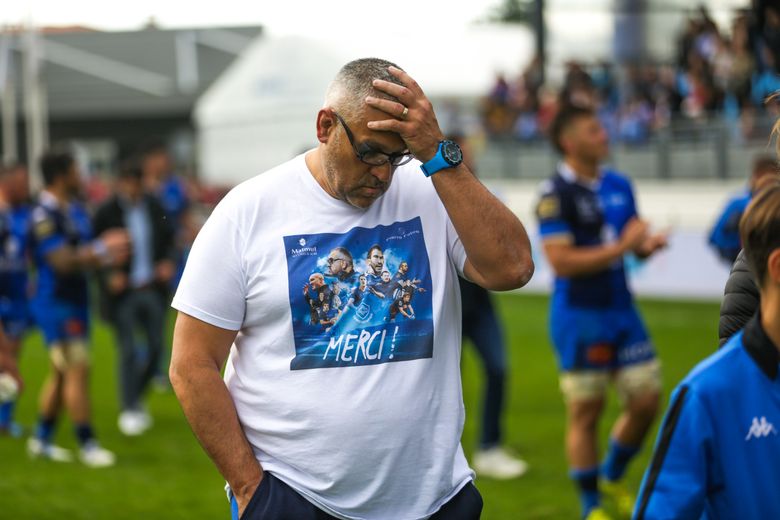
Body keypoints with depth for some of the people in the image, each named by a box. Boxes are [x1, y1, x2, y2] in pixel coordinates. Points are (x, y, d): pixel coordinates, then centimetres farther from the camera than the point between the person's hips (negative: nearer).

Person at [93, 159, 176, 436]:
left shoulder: (154, 207, 5)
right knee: (128, 350, -6)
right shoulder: (106, 213, -8)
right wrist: (109, 276, -20)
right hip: (123, 291, -4)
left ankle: (137, 396, 30)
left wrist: (169, 262, -5)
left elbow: (169, 241, 14)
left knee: (156, 348, 7)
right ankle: (129, 410, 5)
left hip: (152, 289, 4)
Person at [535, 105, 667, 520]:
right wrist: (622, 246, -20)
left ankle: (612, 477, 31)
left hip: (622, 310, 7)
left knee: (646, 400, 7)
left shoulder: (619, 185, 9)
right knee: (585, 412, 1)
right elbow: (561, 262, -20)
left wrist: (647, 244, -6)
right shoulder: (556, 194, -13)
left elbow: (634, 241, 18)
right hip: (579, 314, -7)